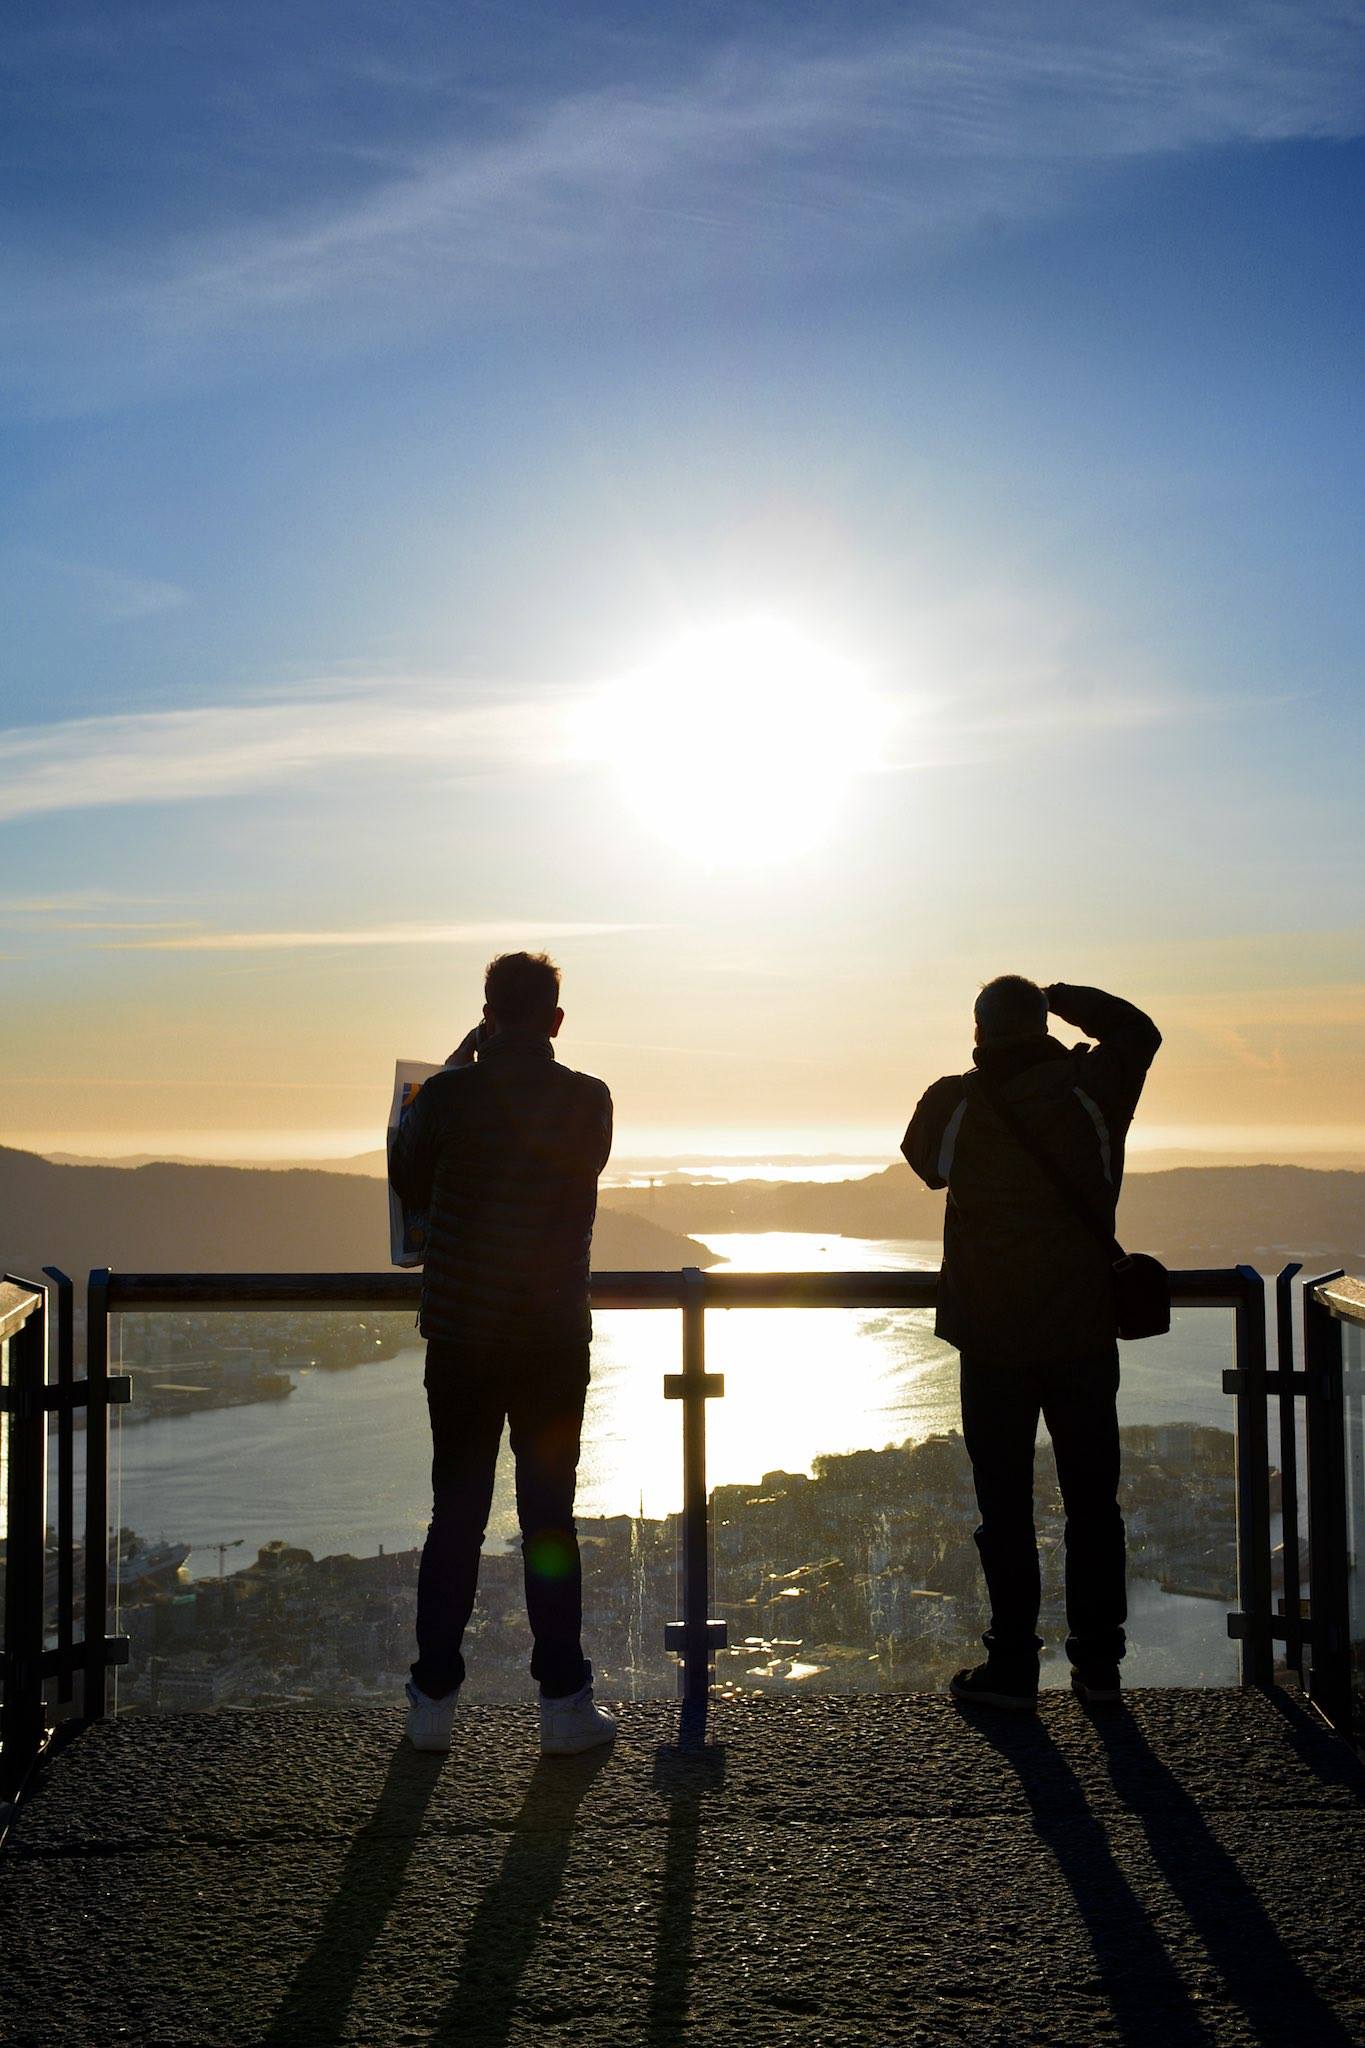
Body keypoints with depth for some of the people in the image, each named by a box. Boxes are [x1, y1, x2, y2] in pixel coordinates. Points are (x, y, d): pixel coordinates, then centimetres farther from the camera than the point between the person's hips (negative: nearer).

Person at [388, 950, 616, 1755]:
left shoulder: (449, 1095, -8)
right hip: (555, 1334, 0)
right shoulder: (588, 1101, -5)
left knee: (456, 1515, 9)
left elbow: (408, 1182, 7)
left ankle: (435, 1699, 14)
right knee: (550, 1515, 7)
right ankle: (565, 1702, 9)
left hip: (461, 1332, 0)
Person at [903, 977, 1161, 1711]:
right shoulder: (1089, 1091, -6)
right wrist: (1064, 998, 19)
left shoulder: (952, 1105, -6)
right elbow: (1138, 1030, 13)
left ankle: (1013, 1664, 8)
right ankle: (1098, 1662, 15)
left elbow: (921, 1157, 15)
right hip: (1084, 1333, 1)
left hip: (992, 1340, -1)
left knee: (1005, 1506, 6)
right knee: (1092, 1501, 10)